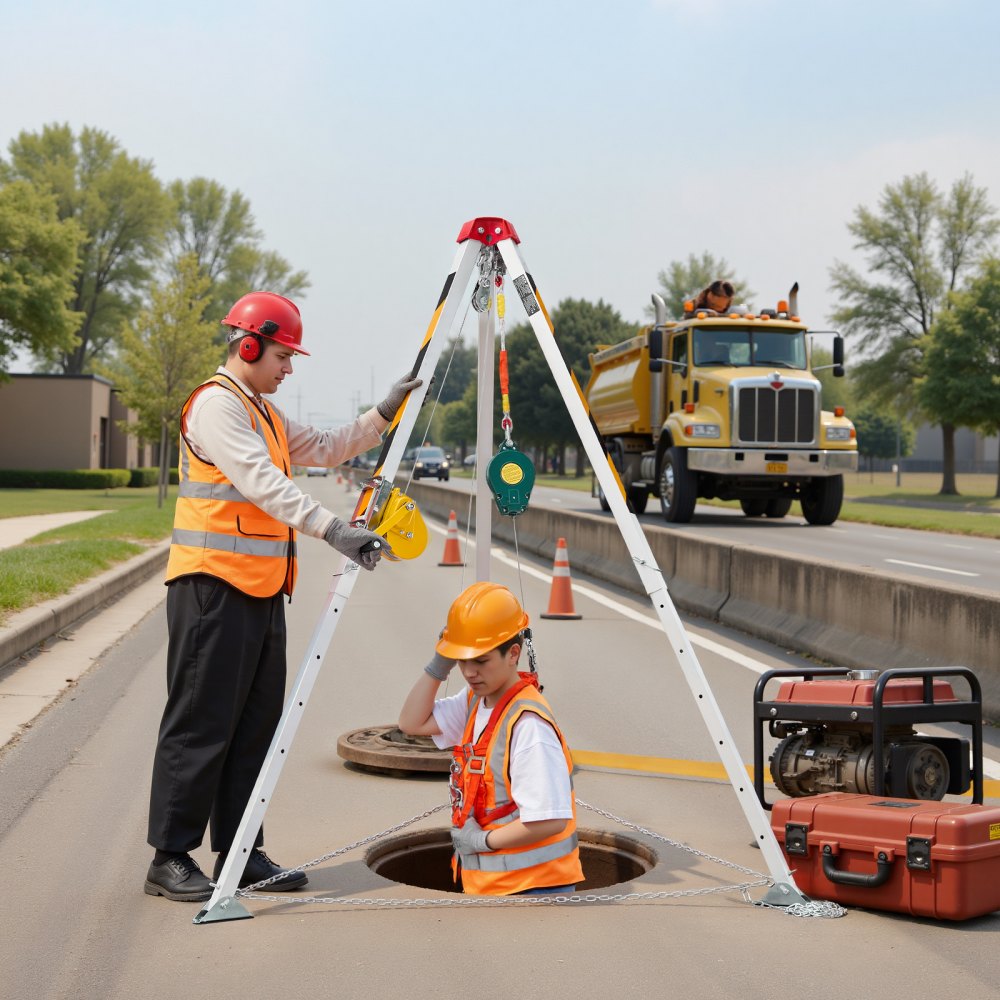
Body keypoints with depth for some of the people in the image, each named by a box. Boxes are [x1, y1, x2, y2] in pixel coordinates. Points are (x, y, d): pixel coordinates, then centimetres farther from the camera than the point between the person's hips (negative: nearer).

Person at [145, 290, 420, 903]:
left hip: (262, 589, 10)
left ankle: (241, 853, 18)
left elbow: (327, 450, 21)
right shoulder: (216, 403, -11)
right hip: (213, 587, -10)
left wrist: (386, 413, 9)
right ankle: (170, 858, 2)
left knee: (256, 725, 10)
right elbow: (261, 482, -23)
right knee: (201, 726, -5)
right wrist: (331, 528, -32)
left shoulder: (265, 412, 21)